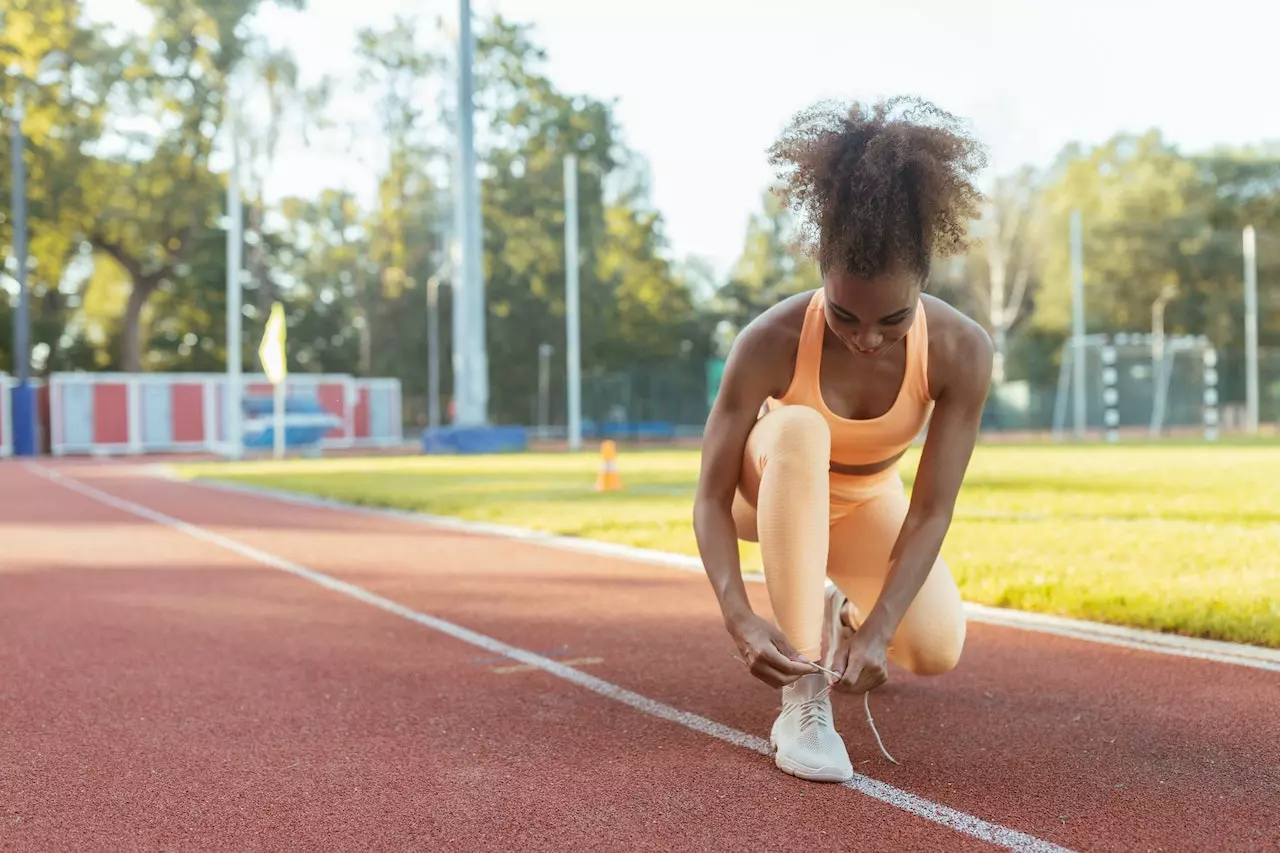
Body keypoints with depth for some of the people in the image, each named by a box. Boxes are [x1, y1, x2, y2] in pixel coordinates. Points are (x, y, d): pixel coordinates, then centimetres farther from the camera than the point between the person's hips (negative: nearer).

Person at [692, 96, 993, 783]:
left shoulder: (961, 350, -30)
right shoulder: (770, 343, -34)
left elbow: (931, 510, -28)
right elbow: (711, 497, -31)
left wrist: (877, 629, -39)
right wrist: (740, 619, -45)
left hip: (866, 501, 3)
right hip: (770, 490, -2)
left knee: (936, 650, -20)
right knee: (799, 431, -39)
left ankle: (836, 605, 18)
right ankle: (802, 695, -35)